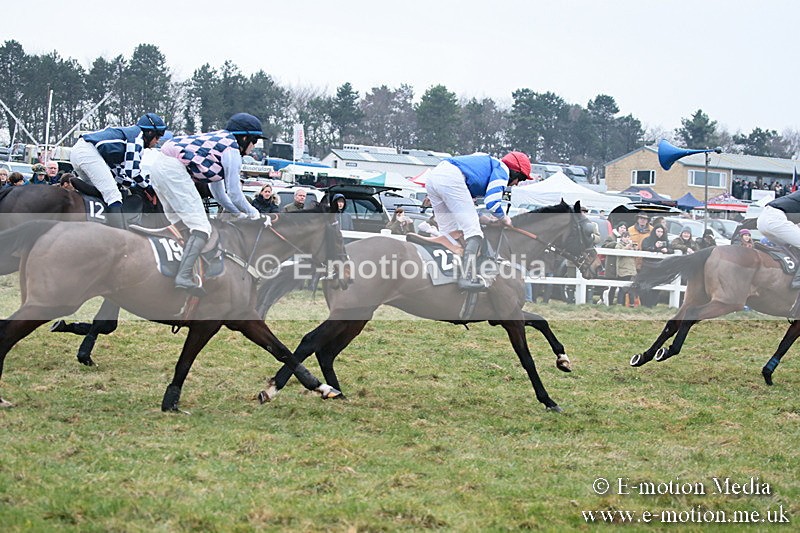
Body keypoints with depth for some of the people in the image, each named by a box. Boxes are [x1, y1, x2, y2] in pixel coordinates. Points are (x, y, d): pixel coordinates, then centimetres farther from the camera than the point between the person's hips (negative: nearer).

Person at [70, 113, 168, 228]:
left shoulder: (127, 132, 28)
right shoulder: (138, 134, 2)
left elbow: (115, 172, 23)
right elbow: (131, 171, -7)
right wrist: (147, 185, 8)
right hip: (89, 151, -10)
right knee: (113, 196, -13)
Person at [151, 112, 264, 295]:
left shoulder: (220, 140, 26)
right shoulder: (232, 150, -2)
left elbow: (217, 190, 31)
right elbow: (234, 194, -2)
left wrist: (239, 213, 34)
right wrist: (252, 212, 15)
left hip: (158, 165, 10)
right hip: (174, 170, -10)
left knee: (180, 224, 23)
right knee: (201, 227, -11)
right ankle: (184, 277, -24)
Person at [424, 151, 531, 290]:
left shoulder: (487, 162, 35)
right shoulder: (502, 169, 9)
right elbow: (492, 202, -3)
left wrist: (478, 216, 31)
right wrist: (504, 218, 15)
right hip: (451, 178, -9)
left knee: (448, 231, 17)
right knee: (473, 231, -8)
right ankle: (468, 278, -21)